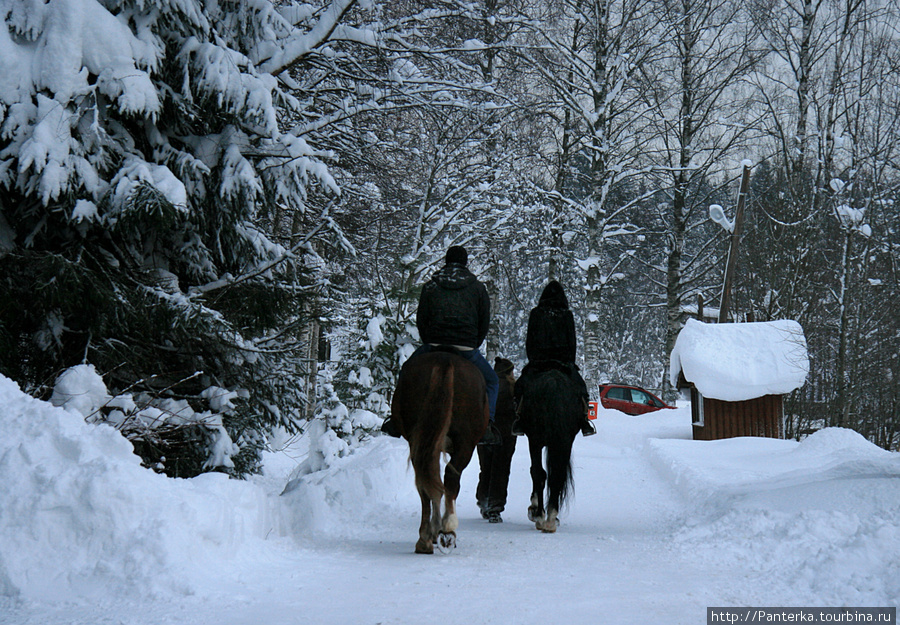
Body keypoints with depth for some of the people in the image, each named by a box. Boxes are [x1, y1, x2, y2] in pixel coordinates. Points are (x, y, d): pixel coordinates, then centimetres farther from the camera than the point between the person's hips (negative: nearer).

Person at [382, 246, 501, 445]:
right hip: (466, 351, -1)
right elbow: (485, 322, 10)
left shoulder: (430, 286, 10)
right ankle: (486, 425, -1)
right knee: (491, 382, 19)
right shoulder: (477, 287, 10)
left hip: (434, 347, 1)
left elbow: (421, 319, 10)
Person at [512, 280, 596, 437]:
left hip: (538, 360, 0)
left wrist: (531, 359, 13)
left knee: (521, 385, 13)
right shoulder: (567, 315, 2)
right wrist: (571, 362, 14)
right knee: (580, 385, 14)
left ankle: (520, 421, -1)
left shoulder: (535, 313, 3)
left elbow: (529, 339, 4)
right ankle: (584, 420, 3)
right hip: (563, 360, 0)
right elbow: (572, 341, 5)